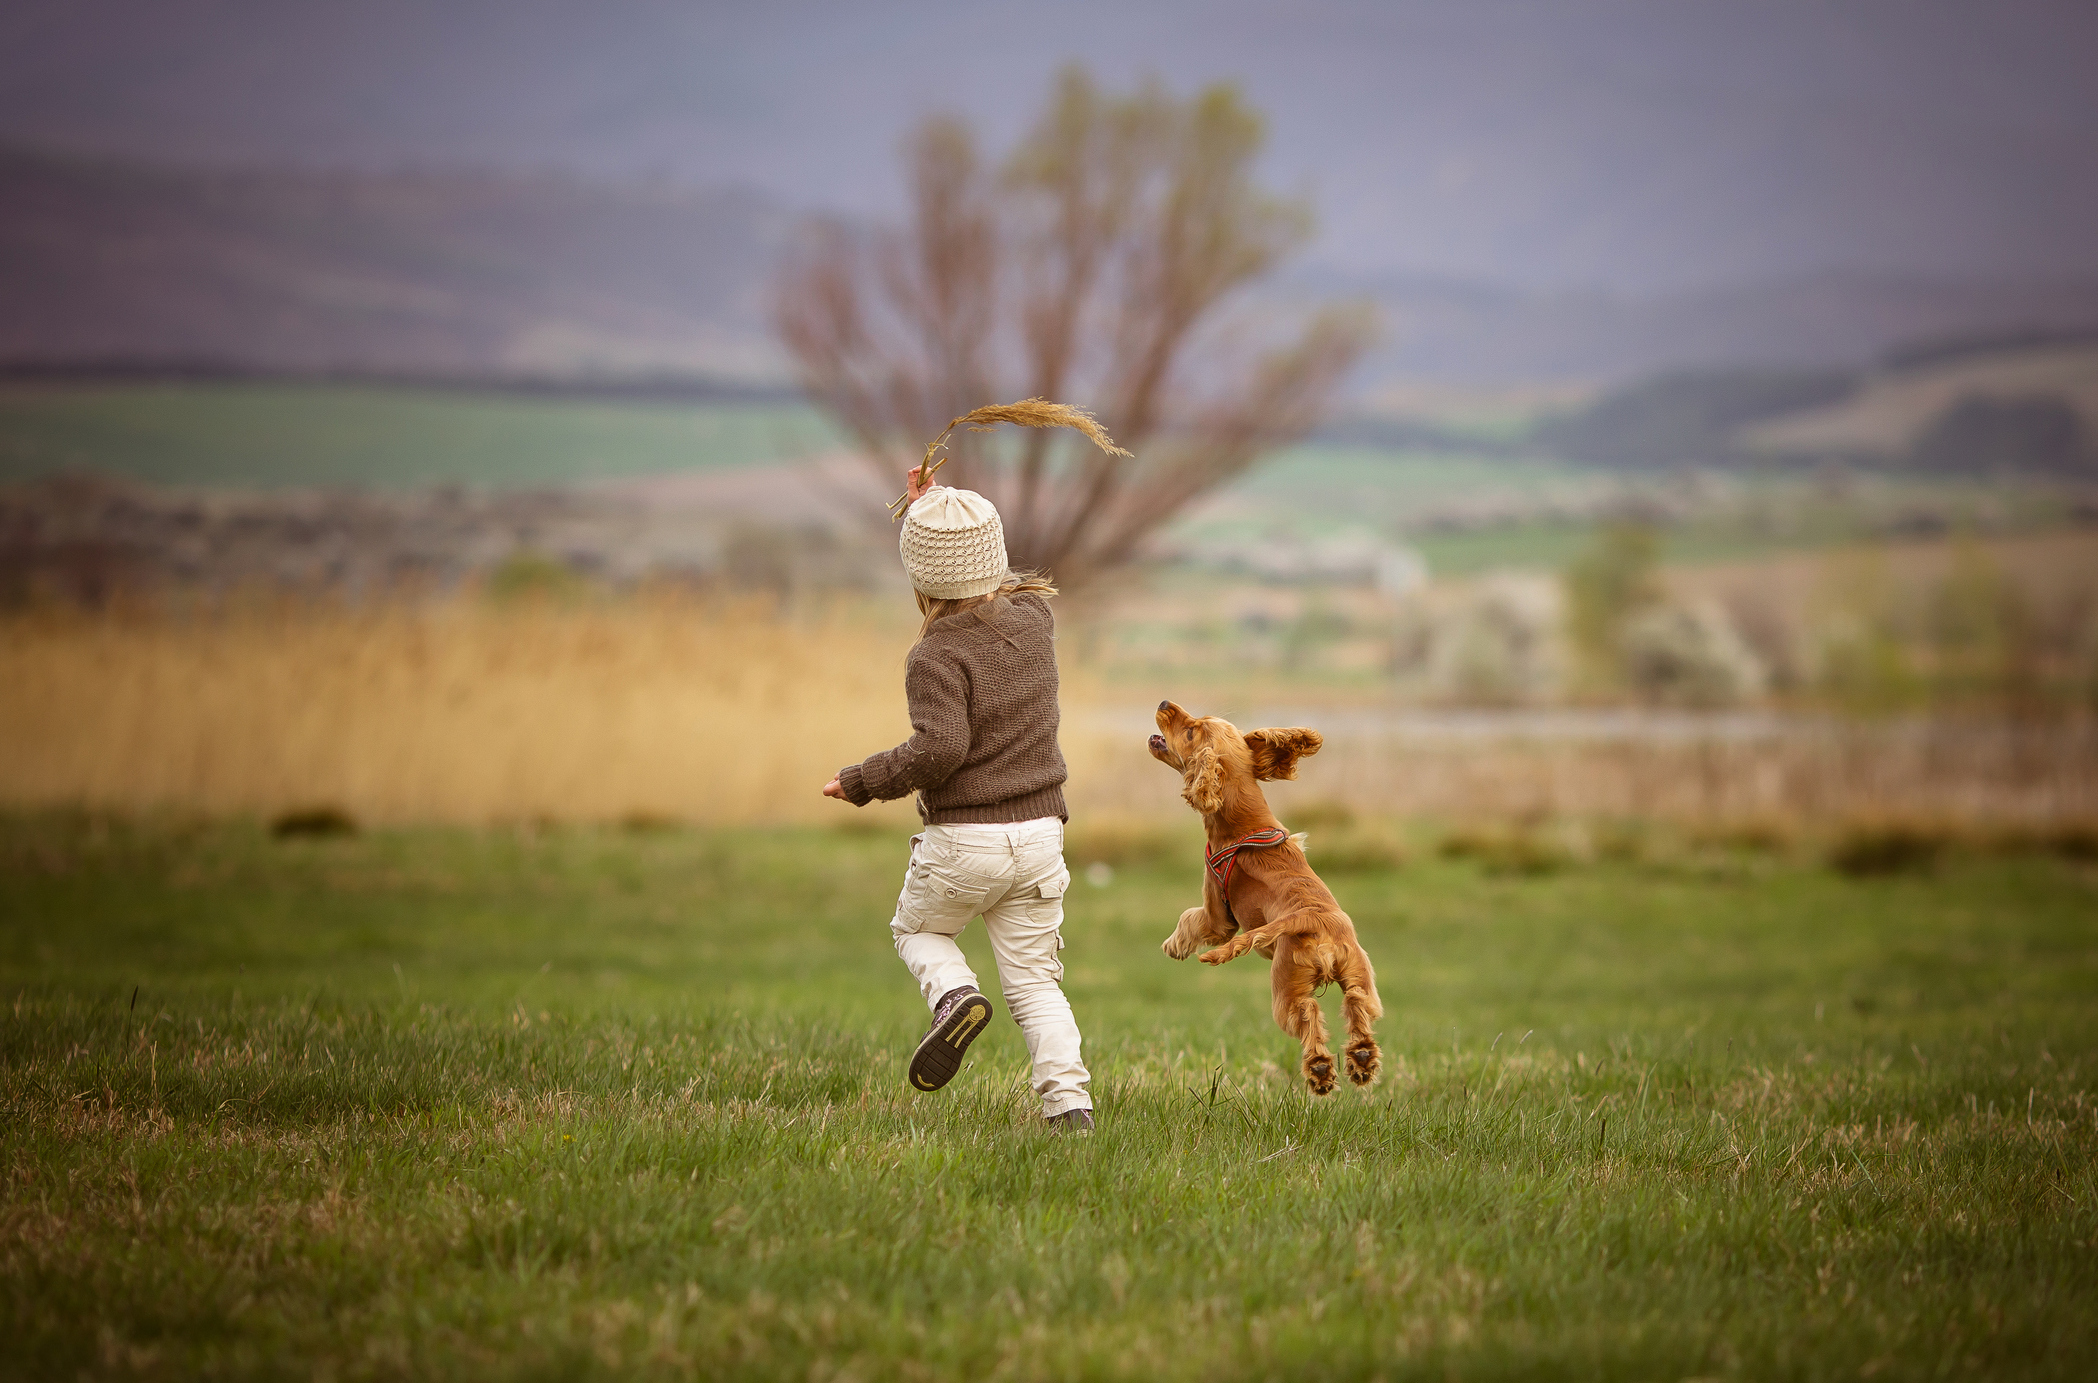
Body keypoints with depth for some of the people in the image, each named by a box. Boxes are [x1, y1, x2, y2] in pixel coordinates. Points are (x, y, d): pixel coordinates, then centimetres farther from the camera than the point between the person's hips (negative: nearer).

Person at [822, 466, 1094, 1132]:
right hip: (1039, 833, 5)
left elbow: (938, 749, -27)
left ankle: (954, 992, -6)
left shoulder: (935, 658, -15)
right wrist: (935, 506, 30)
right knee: (1034, 979, 9)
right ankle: (1068, 1098, -8)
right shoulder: (1034, 617, 3)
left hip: (963, 840, -5)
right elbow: (998, 581, 26)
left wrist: (861, 781, -12)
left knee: (917, 929, 24)